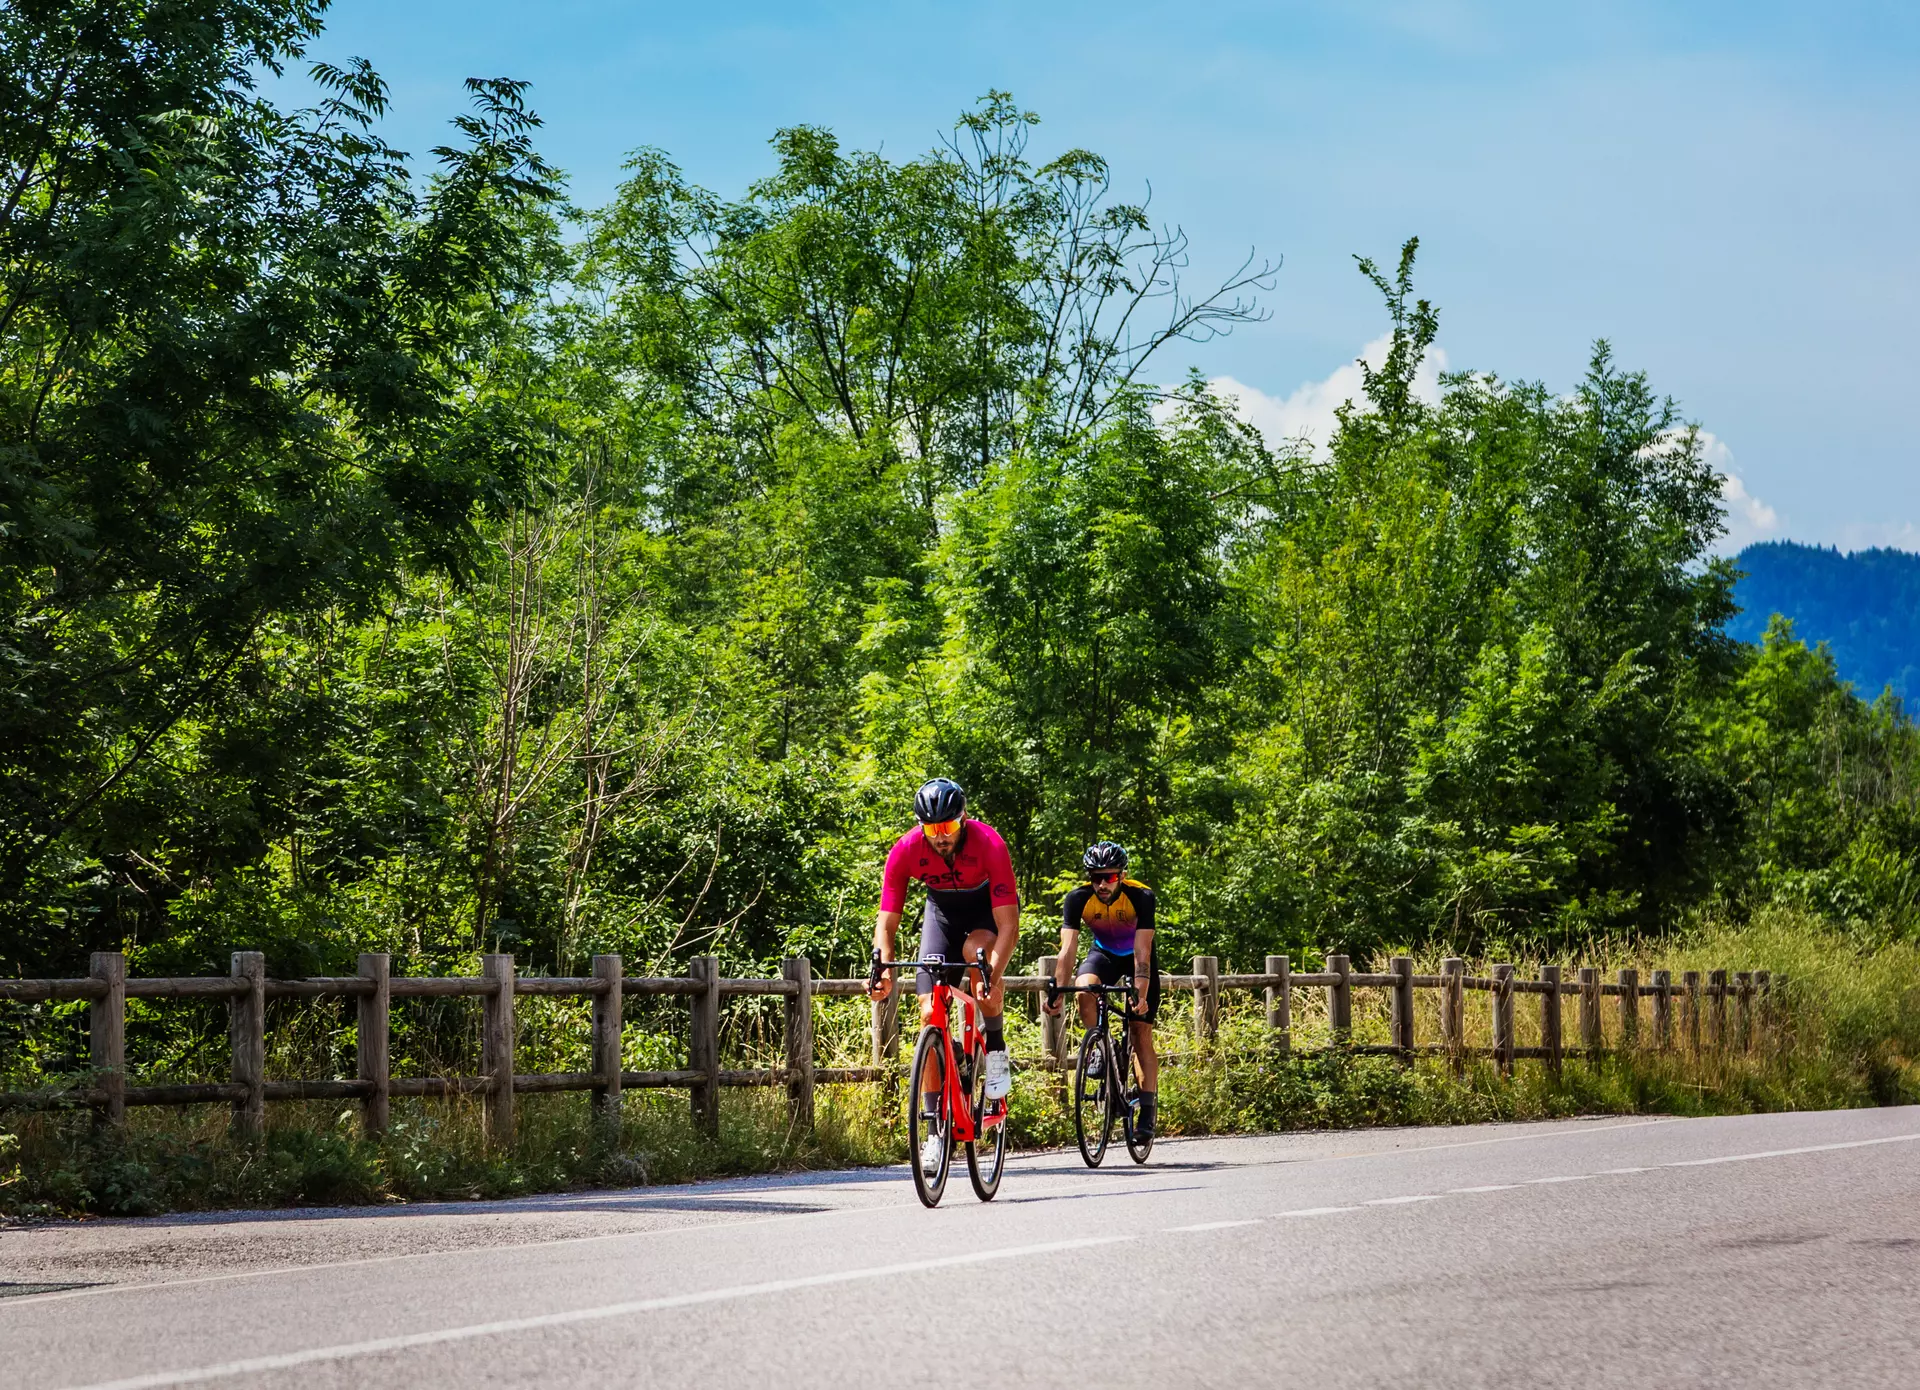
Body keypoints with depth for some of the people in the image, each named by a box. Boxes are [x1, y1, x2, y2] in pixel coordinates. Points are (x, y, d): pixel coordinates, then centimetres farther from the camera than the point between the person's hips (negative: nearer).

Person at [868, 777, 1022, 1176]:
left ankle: (996, 1049, -14)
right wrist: (883, 967, -41)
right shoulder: (906, 851, -27)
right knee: (931, 1011, -10)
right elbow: (887, 922, -22)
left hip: (990, 907, -3)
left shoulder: (988, 844, -34)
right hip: (943, 909, 3)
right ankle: (935, 1131, -6)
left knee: (976, 950, -37)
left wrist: (993, 978, -50)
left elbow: (1008, 925, -37)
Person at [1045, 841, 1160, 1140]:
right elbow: (1068, 949, -31)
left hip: (1136, 955, -2)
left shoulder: (1141, 897, -31)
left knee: (1141, 1031, -7)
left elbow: (1142, 952, -36)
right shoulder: (1079, 899, -26)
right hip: (1104, 952, 2)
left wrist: (1140, 994, -47)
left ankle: (1148, 1112, -3)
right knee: (1084, 990, -32)